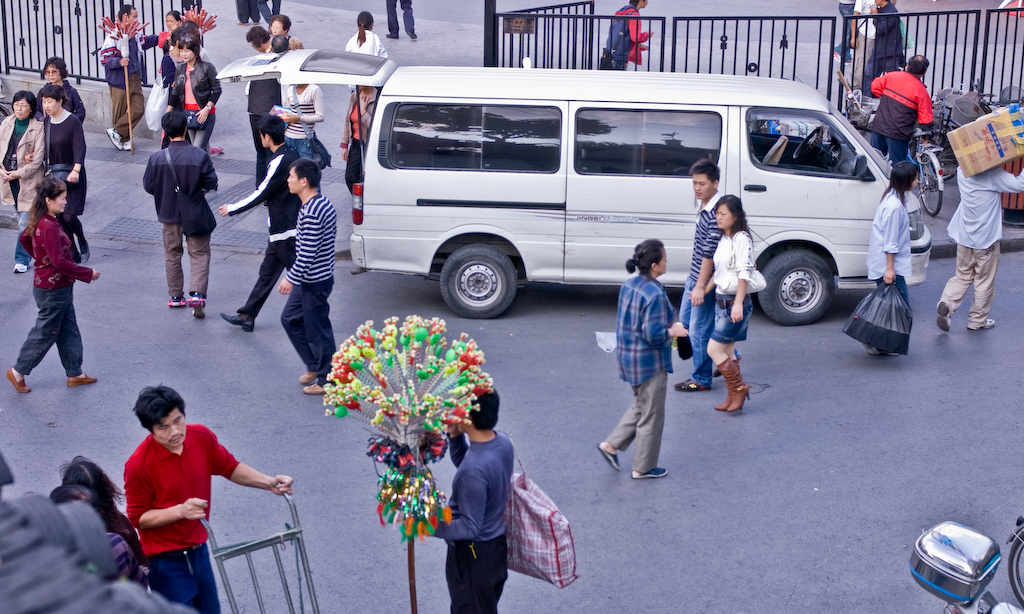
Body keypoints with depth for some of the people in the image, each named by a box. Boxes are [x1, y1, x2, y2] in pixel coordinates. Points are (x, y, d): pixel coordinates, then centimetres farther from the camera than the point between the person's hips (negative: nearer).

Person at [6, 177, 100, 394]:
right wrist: (88, 274, -21)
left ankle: (75, 374, 29)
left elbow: (24, 239, 19)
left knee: (69, 331, 18)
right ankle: (18, 372, 22)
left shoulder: (40, 221, 2)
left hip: (60, 288, 10)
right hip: (52, 290, -10)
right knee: (45, 333, 6)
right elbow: (60, 262, -30)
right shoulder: (49, 227, -28)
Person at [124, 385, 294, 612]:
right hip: (166, 561, -6)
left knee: (210, 609, 21)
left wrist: (268, 482, -6)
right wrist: (180, 510, -29)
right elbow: (137, 518, -15)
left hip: (199, 550, 6)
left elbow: (229, 467, 7)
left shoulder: (202, 437, -9)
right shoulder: (138, 465, -24)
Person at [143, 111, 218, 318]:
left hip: (169, 213, 2)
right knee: (199, 254, 7)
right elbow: (211, 183, -12)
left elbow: (148, 186, -4)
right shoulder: (200, 155, -18)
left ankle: (176, 296, 25)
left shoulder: (157, 158, -13)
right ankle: (197, 294, -9)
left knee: (172, 254, 18)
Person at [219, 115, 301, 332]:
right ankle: (247, 315, 20)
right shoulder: (291, 154, 8)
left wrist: (232, 209, -7)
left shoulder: (279, 162, -21)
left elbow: (261, 194, -17)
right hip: (286, 227, 10)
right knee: (268, 271, 13)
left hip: (285, 231, -10)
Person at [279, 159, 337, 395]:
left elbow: (307, 254, -28)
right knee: (290, 318, 20)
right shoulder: (323, 203, 5)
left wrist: (291, 279, -18)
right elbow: (332, 232, 17)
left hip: (314, 282, -10)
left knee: (318, 331, 3)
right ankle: (315, 366, 30)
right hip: (310, 279, 10)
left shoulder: (311, 213, -27)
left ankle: (327, 380, 16)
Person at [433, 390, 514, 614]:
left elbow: (469, 527, -28)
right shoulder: (502, 441, -7)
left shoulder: (474, 470, -34)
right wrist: (455, 437, -5)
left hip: (473, 556, -8)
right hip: (496, 546, 8)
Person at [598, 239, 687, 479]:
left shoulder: (628, 286, 2)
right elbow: (654, 335, -26)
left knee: (640, 406, 26)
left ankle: (611, 445, 24)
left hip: (628, 358, 8)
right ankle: (643, 467, 20)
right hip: (649, 362, -8)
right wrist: (674, 332, -8)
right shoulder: (655, 295, -25)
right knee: (651, 415, 8)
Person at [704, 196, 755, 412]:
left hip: (735, 304, -9)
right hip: (721, 302, 9)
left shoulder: (741, 238, -14)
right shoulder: (723, 240, 12)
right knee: (727, 351, 11)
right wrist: (703, 291, 19)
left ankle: (739, 388, 4)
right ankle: (733, 398, 17)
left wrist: (738, 303, -29)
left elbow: (744, 272, -22)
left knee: (714, 349, -8)